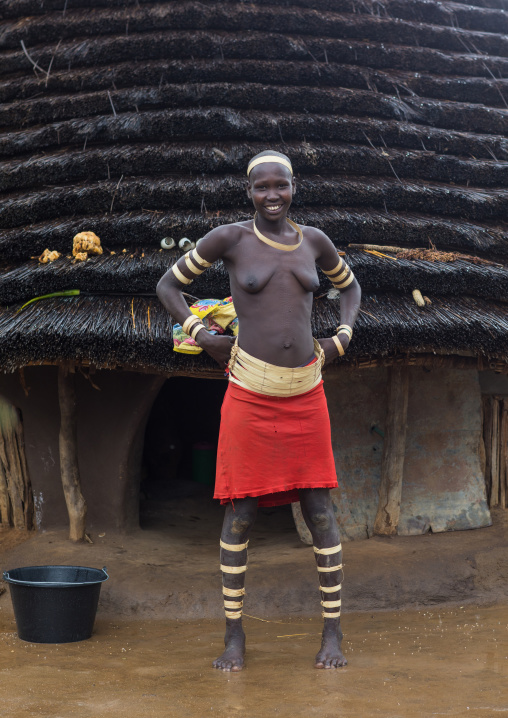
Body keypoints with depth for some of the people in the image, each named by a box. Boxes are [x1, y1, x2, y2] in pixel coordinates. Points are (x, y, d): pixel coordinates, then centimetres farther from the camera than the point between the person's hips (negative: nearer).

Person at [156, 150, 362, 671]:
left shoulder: (313, 240, 9)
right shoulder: (229, 238, -1)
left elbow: (349, 286, 27)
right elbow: (168, 285, 8)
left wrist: (341, 339, 11)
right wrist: (204, 339, -2)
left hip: (305, 393, 3)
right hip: (249, 393, -3)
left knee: (320, 510, 4)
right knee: (239, 514, 1)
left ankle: (332, 633, 16)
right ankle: (234, 636, 15)